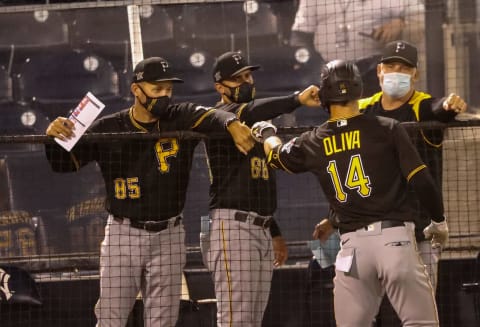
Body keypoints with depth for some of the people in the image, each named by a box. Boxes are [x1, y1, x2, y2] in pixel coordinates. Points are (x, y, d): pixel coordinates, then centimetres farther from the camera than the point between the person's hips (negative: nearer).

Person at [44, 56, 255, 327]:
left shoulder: (181, 120, -2)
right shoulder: (108, 129, -2)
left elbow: (211, 116, -20)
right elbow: (64, 163, -2)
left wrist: (232, 124, -43)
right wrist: (54, 137, -23)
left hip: (168, 237, 2)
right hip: (123, 234, -1)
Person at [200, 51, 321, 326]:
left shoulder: (258, 125, 23)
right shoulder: (220, 116, -5)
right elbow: (249, 112, -30)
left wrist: (275, 232, 23)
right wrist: (296, 100, -40)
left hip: (262, 230, 9)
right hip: (232, 226, -9)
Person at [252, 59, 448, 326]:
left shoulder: (313, 143, 9)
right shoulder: (387, 129, -1)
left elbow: (276, 154, 30)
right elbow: (421, 181, -4)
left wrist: (266, 131, 53)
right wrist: (439, 221, 13)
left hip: (352, 245, 3)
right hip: (394, 238, -3)